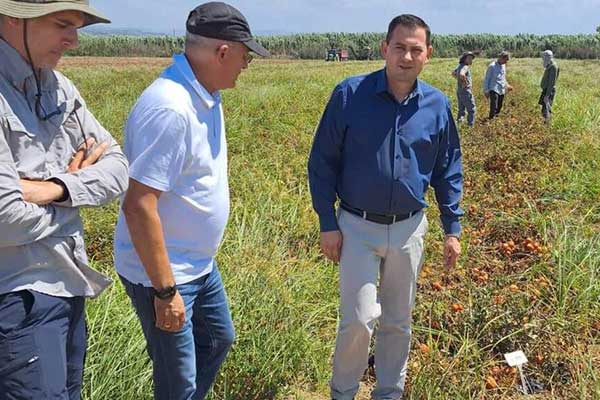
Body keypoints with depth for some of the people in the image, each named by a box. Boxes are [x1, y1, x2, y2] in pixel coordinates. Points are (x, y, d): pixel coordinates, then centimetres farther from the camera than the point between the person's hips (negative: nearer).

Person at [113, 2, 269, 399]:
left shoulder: (205, 95, 3)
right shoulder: (169, 108, -27)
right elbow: (138, 206, -28)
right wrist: (165, 291, -23)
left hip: (200, 264, 10)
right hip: (162, 272, -9)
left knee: (219, 338, 26)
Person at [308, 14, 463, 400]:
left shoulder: (437, 105, -1)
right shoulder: (350, 94, -11)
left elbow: (449, 171, 9)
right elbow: (322, 161, -6)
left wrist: (453, 229, 6)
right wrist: (328, 224, -8)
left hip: (410, 229, 3)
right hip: (358, 227, -3)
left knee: (399, 322, 15)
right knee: (359, 320, -4)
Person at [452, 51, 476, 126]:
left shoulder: (460, 66, 11)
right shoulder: (465, 67, -19)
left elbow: (453, 73, 29)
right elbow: (461, 74, -41)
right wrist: (466, 83, -25)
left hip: (459, 91, 9)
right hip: (466, 92, -9)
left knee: (461, 110, 17)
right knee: (471, 110, 1)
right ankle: (471, 125, 6)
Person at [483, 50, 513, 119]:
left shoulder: (503, 66, 13)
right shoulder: (492, 66, -10)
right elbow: (486, 79, -6)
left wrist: (507, 85, 15)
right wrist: (486, 91, -8)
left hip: (502, 91, 7)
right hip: (494, 90, -7)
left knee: (499, 108, 10)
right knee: (494, 108, -16)